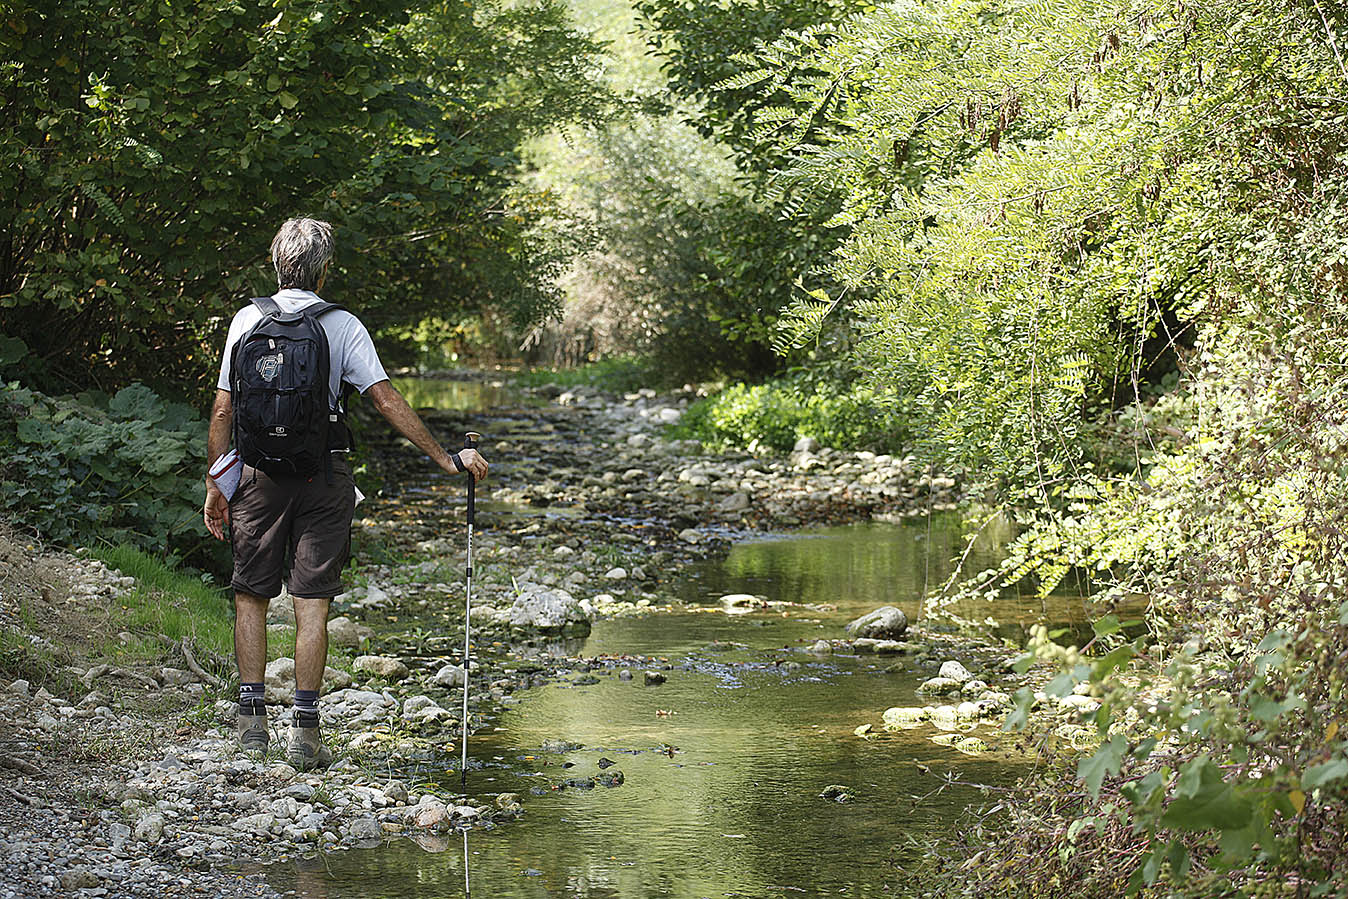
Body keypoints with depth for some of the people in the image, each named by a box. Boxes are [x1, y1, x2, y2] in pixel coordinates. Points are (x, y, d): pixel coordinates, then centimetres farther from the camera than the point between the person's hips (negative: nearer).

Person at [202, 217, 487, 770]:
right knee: (312, 603, 1)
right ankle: (305, 732, 0)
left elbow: (223, 410, 1)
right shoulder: (342, 326, -4)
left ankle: (252, 717, 10)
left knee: (251, 595, 12)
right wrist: (445, 459, -7)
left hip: (258, 473, 1)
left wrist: (216, 485, 7)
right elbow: (387, 399, -10)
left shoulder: (247, 320, 1)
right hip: (322, 476, -1)